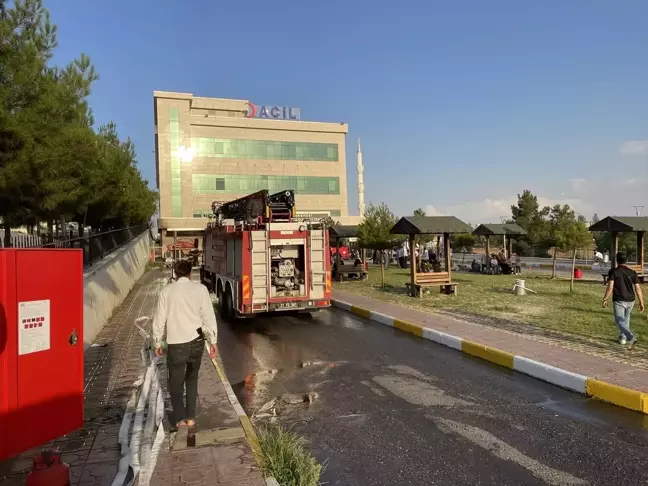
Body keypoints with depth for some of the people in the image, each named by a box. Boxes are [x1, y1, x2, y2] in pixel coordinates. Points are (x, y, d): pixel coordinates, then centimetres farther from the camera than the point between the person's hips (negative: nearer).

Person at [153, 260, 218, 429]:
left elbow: (159, 319, 2)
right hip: (196, 340, 1)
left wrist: (158, 343, 13)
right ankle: (191, 417, 20)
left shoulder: (167, 291, -2)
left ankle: (180, 418, 2)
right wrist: (213, 341, 1)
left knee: (176, 382, 13)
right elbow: (209, 316, -5)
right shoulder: (200, 288, -4)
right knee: (192, 379, 20)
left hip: (175, 343, -1)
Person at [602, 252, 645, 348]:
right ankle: (623, 338, 34)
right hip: (630, 300, 5)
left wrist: (605, 299, -6)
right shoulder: (632, 272, 2)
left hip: (618, 301, -5)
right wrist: (641, 302, 5)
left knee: (620, 321, -2)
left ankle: (631, 338, -24)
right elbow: (638, 288, -1)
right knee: (626, 318, 25)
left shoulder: (613, 271, -8)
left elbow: (610, 287, -14)